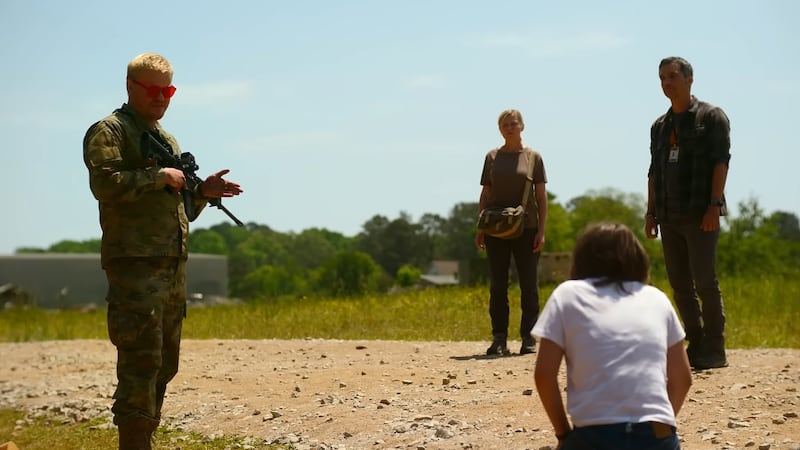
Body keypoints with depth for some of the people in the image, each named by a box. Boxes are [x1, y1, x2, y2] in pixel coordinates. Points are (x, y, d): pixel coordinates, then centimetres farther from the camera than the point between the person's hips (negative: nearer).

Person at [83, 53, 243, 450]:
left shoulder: (167, 141, 23)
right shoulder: (109, 131, -2)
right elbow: (105, 183, -20)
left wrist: (202, 192, 8)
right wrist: (160, 176, -14)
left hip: (172, 267, 9)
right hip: (134, 264, -9)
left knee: (164, 364, 11)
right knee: (141, 360, -12)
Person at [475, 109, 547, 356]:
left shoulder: (533, 157, 4)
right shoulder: (492, 157, 9)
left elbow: (541, 196, 2)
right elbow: (485, 195, 12)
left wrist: (541, 231, -5)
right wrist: (480, 229, 5)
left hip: (526, 228, -2)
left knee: (529, 285, -1)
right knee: (497, 285, 2)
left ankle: (528, 339, 4)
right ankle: (499, 340, 6)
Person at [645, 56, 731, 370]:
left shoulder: (711, 117, 0)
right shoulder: (660, 126, 19)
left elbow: (720, 161, -8)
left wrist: (714, 205, -17)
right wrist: (651, 212, 13)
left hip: (700, 215, -6)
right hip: (669, 217, 7)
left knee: (705, 281, -9)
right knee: (680, 284, 6)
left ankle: (714, 350, -6)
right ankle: (696, 346, 12)